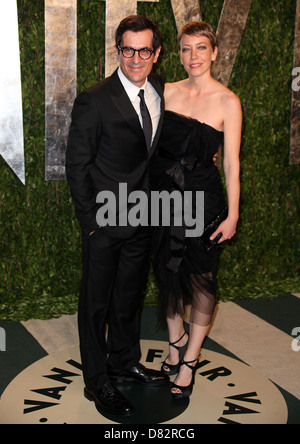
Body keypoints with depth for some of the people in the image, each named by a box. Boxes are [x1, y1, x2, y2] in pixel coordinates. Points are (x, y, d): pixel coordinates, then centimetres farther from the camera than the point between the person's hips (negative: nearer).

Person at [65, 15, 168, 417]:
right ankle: (97, 382, 23)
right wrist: (90, 221, -12)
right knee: (97, 302, 6)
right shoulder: (94, 101, -15)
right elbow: (77, 165, -11)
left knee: (131, 295, 20)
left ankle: (125, 362, 40)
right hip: (105, 221, -6)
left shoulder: (161, 92, 4)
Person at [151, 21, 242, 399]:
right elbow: (151, 141, 9)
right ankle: (176, 342, 37)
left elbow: (231, 163, -8)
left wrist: (232, 214, -9)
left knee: (200, 278, 6)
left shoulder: (227, 102, -8)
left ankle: (189, 361, 23)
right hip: (163, 194, 4)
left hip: (202, 197, -4)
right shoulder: (167, 92, 3)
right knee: (167, 272, 14)